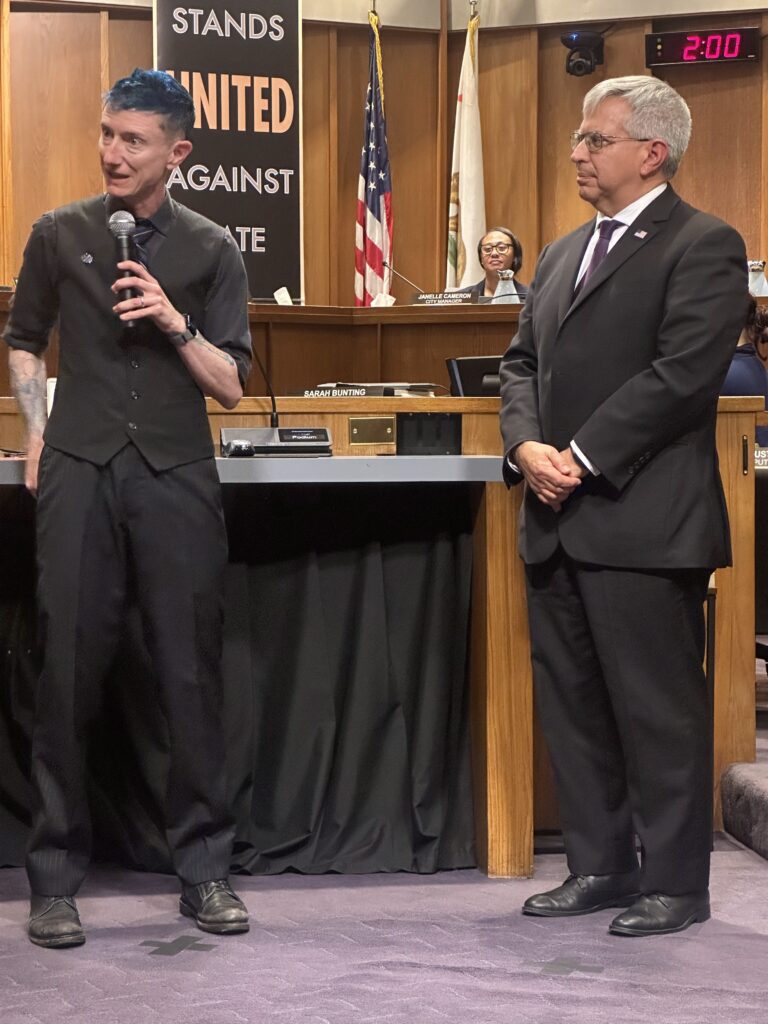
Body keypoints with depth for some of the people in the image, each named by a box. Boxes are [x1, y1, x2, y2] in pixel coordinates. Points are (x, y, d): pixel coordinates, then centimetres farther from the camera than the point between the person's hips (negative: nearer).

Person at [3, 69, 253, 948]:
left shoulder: (209, 250, 7)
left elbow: (231, 386, 6)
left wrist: (177, 325, -10)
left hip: (176, 477, 0)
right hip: (80, 472, 0)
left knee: (190, 675, 0)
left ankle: (203, 869, 9)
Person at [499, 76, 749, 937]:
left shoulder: (702, 247, -6)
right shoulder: (562, 255, 19)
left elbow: (682, 373, -16)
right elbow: (522, 363, 18)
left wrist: (583, 459, -16)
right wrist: (527, 446, -2)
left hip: (643, 525, -8)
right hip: (557, 523, 8)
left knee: (658, 707, -1)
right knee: (570, 703, 12)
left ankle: (675, 883, 9)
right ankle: (600, 866, 23)